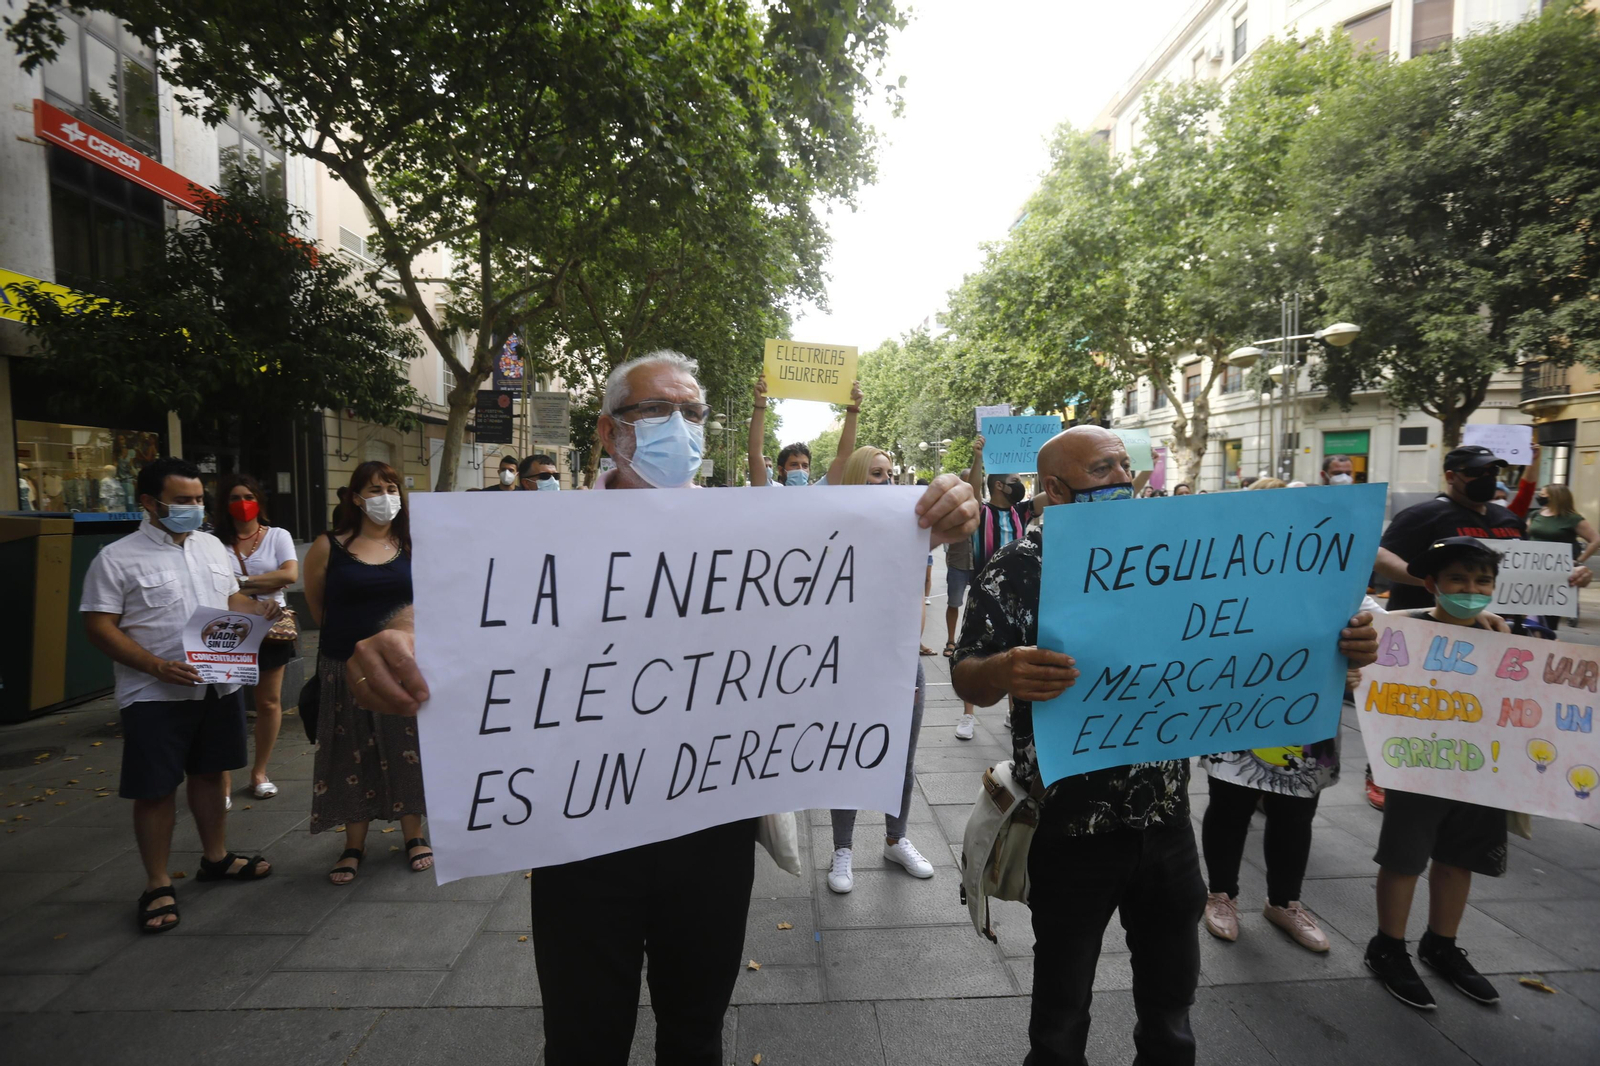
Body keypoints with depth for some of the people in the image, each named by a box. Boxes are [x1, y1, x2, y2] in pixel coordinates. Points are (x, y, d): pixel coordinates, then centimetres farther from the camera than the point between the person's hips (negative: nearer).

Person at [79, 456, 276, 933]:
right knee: (156, 788, 4)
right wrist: (157, 666, -23)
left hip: (218, 686, 5)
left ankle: (215, 858, 33)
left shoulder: (211, 546, 8)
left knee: (210, 773, 17)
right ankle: (158, 885, 18)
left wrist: (260, 610, -5)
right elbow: (99, 626, -11)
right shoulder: (117, 558, -9)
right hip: (154, 696, -5)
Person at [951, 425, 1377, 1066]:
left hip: (1166, 820, 5)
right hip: (1072, 826, -4)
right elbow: (967, 678, -14)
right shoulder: (1018, 569, -11)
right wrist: (1006, 672, -38)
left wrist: (1334, 645, -8)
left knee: (1171, 1001, 24)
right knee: (1062, 1008, 16)